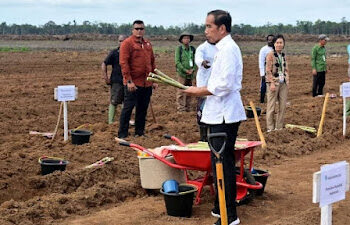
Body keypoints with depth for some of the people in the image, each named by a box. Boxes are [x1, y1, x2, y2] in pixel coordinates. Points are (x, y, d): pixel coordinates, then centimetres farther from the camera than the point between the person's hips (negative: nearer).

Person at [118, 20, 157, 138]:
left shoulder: (147, 44, 15)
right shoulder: (127, 43, -6)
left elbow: (152, 62, 20)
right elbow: (124, 63, -13)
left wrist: (154, 80, 16)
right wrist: (129, 81, -18)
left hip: (147, 84, 6)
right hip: (133, 84, -6)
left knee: (142, 109, 12)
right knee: (128, 108, -2)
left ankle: (139, 132, 23)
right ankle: (122, 134, 4)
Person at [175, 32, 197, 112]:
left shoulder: (192, 49, 6)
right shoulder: (179, 49, -4)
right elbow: (177, 62, -8)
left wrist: (193, 69, -8)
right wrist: (185, 70, -12)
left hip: (191, 73, 4)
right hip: (182, 73, -4)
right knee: (181, 91, -4)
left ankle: (188, 107, 18)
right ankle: (181, 107, 3)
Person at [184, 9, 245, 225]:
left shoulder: (228, 49, -15)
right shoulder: (224, 48, 17)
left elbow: (224, 85, -23)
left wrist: (199, 91, -11)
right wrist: (202, 91, 14)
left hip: (224, 116, -11)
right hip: (221, 114, 11)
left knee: (223, 164, -7)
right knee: (220, 163, 18)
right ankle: (221, 207, 29)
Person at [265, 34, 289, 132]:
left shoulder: (283, 55, 12)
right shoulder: (270, 55, -7)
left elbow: (286, 69, 17)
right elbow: (268, 70, -11)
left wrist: (287, 81, 9)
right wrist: (272, 83, -17)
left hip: (283, 83, 7)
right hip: (274, 83, -6)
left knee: (283, 105, 7)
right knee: (271, 106, -1)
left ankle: (279, 127, 17)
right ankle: (270, 128, 5)